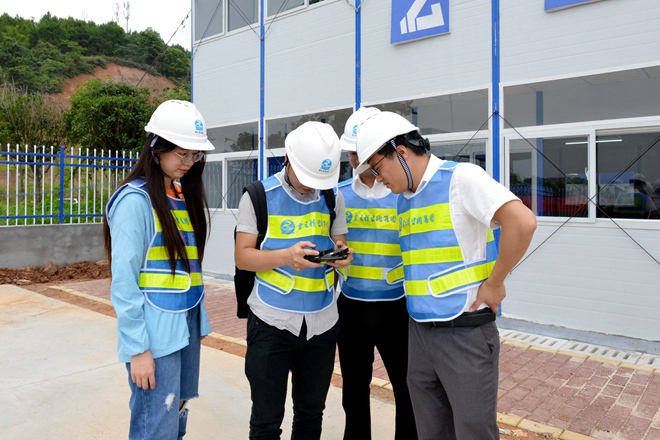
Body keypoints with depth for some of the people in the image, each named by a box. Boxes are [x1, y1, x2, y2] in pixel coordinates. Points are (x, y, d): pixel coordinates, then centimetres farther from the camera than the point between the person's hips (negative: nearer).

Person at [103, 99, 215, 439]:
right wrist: (137, 347, -15)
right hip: (156, 333, -7)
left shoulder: (184, 196, 10)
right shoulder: (135, 199, -13)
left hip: (187, 324, 7)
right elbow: (124, 281, -14)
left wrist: (197, 321, 9)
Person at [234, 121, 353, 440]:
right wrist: (286, 256, -26)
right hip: (272, 321, -3)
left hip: (322, 322, 4)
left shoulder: (334, 198, 5)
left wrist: (342, 256, -13)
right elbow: (242, 256, -8)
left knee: (311, 413, 18)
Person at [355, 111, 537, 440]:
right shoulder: (403, 198, 11)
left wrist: (494, 283, -16)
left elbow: (522, 222, -23)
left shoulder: (460, 177, -13)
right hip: (419, 332, 8)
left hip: (465, 331, -7)